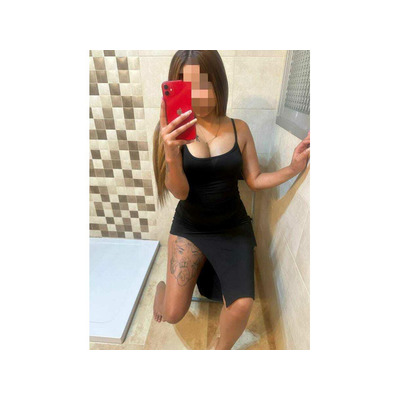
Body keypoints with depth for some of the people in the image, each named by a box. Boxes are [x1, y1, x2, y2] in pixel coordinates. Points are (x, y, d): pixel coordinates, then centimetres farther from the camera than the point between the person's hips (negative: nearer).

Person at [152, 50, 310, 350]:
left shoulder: (239, 129, -4)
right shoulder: (175, 131, -9)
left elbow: (255, 180, 1)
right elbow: (180, 192, -15)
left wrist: (293, 169, -15)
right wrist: (171, 154, -33)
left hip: (233, 227, 2)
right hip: (190, 227, 0)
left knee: (242, 305, -17)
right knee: (173, 314, -4)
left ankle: (221, 349, 22)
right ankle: (163, 288, 38)